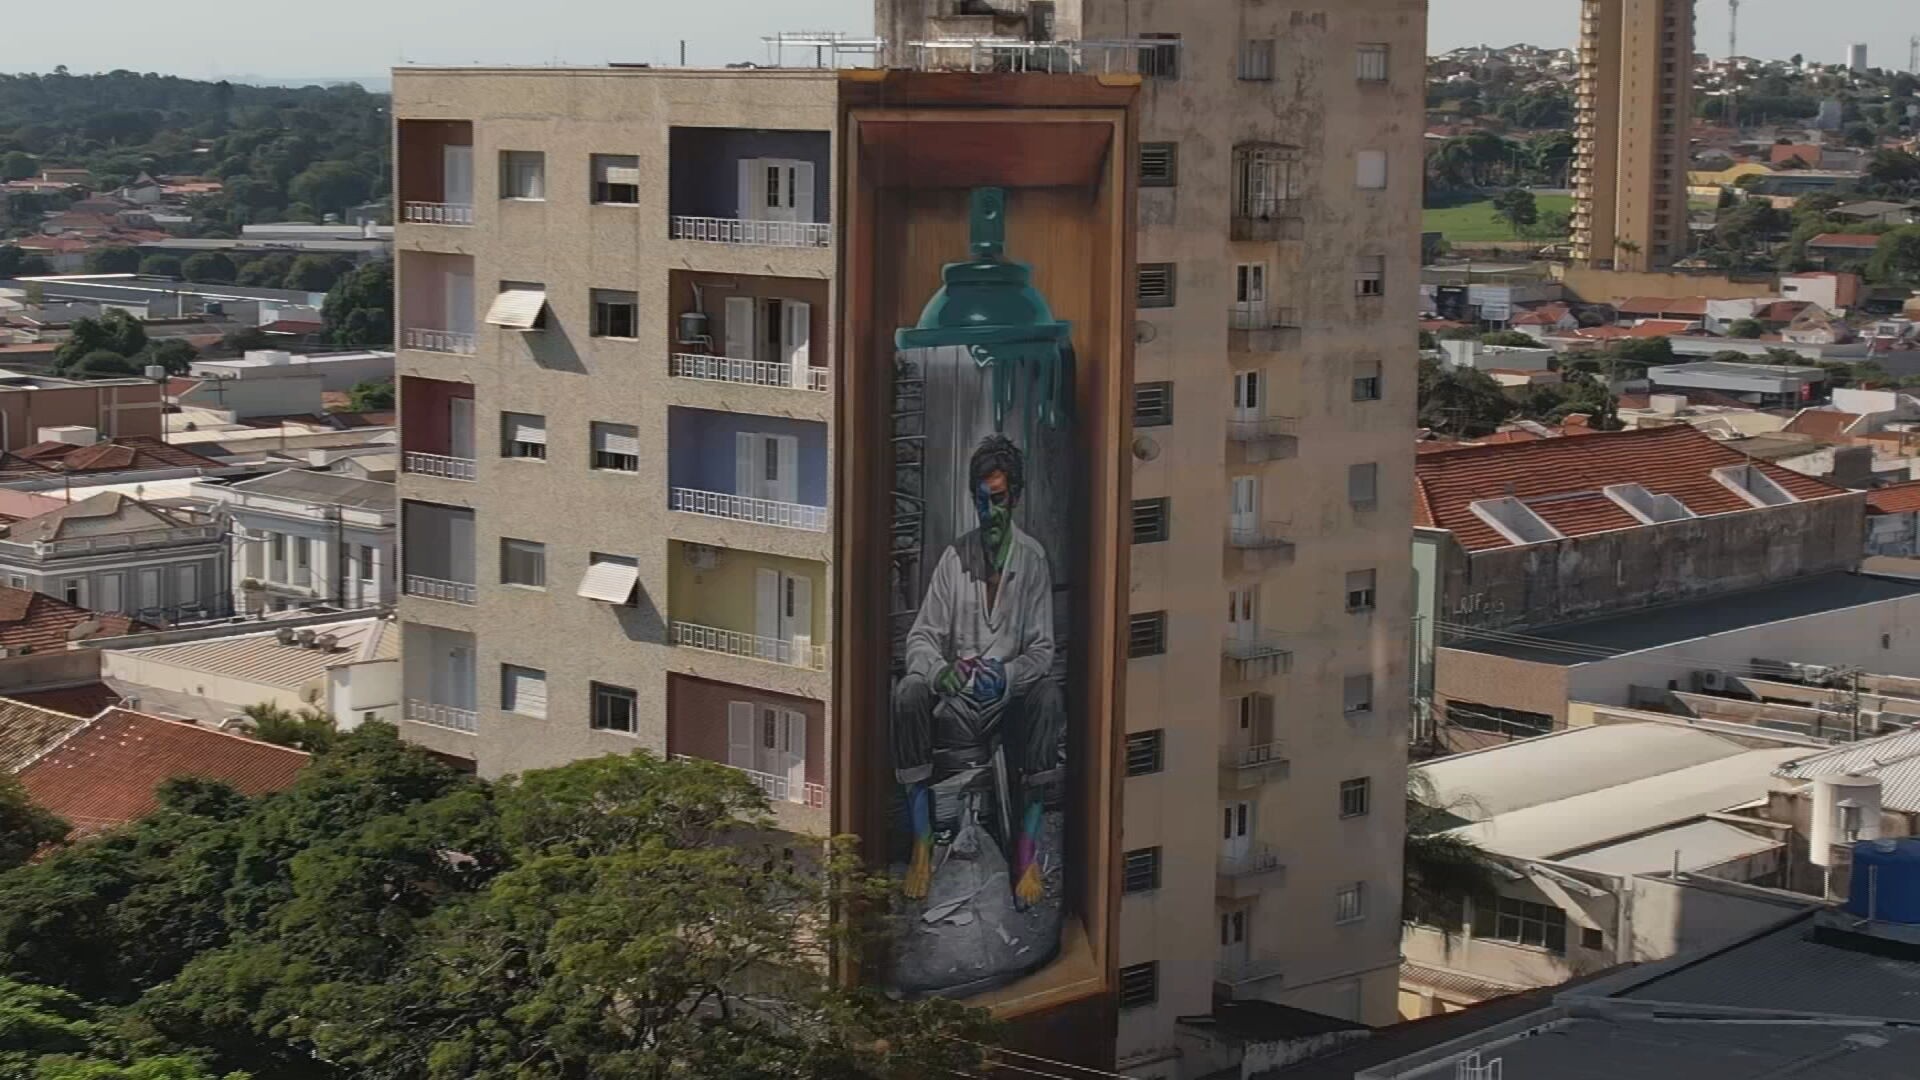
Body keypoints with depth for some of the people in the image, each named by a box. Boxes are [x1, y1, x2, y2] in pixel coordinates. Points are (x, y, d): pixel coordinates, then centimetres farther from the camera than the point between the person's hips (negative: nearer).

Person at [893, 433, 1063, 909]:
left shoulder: (1033, 559, 1)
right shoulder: (954, 558, 4)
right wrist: (939, 672, -22)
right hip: (957, 701, 1)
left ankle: (1027, 851, -30)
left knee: (1049, 696, -32)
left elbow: (1042, 650, -2)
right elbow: (921, 638, 1)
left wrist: (1007, 676, -22)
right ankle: (921, 847, -26)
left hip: (1011, 698, -1)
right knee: (908, 693, -28)